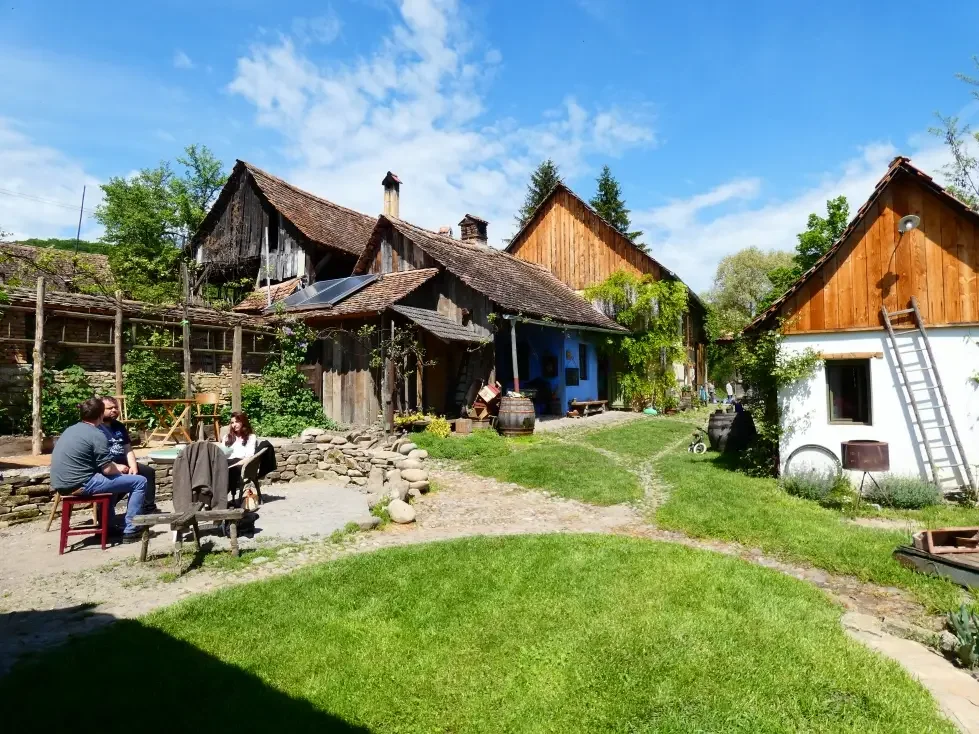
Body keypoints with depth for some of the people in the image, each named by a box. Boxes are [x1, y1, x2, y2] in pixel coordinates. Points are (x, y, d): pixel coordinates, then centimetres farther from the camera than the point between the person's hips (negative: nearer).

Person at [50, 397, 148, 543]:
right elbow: (107, 469, -15)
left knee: (111, 479, 34)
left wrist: (115, 467, 20)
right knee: (140, 482, -3)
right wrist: (119, 470, 6)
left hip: (62, 484, 10)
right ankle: (130, 531, -1)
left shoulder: (71, 429, 14)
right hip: (79, 485, -10)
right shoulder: (97, 434, -14)